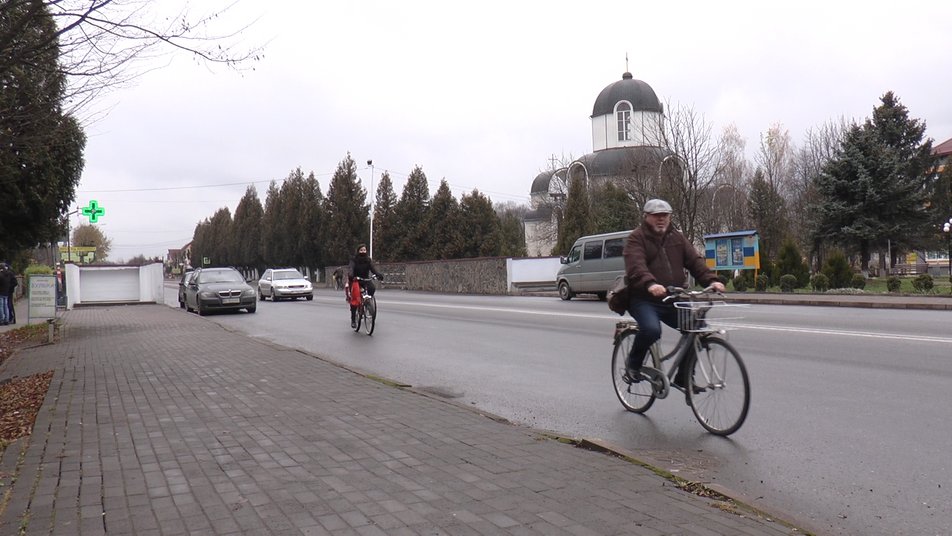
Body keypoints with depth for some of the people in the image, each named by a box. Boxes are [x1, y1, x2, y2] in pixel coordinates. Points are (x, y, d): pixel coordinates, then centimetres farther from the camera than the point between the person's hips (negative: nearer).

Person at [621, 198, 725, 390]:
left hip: (673, 300, 6)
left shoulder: (677, 238, 15)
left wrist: (711, 280, -14)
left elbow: (695, 261, 4)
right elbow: (636, 266, -22)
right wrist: (650, 284, -41)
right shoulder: (636, 238, -4)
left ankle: (684, 378, 9)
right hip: (644, 299, -6)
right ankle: (633, 365, -3)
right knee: (651, 329, -32)